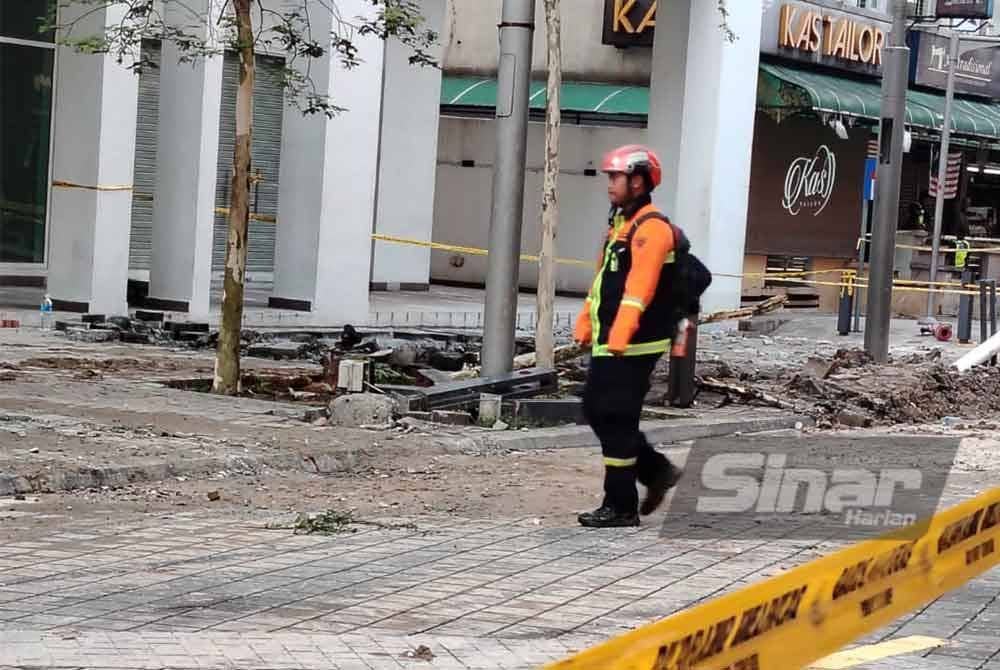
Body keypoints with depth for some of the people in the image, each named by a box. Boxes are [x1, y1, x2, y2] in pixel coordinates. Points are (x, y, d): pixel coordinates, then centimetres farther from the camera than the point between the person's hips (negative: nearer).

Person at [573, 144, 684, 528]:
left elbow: (639, 287, -25)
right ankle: (658, 471, 24)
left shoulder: (651, 227, -14)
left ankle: (621, 507, 3)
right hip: (609, 344, 10)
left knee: (616, 421, -6)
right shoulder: (620, 223, 19)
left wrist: (621, 334, -32)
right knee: (596, 411, 14)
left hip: (632, 347, -10)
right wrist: (585, 324, 21)